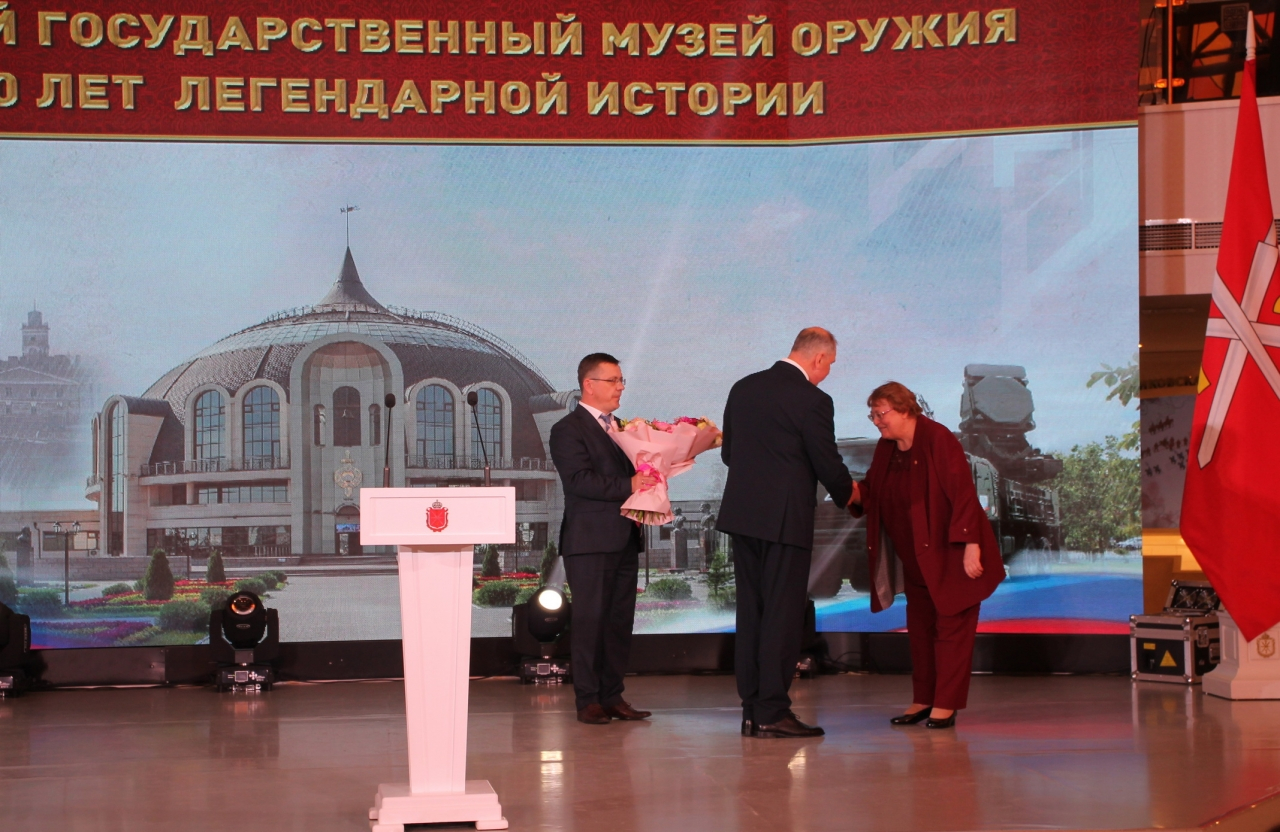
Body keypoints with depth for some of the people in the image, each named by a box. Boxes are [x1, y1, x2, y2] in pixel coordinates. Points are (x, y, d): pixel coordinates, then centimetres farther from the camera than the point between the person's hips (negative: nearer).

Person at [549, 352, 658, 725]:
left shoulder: (620, 428, 21)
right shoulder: (568, 430, -5)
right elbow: (580, 480, -17)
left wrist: (647, 480, 4)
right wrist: (628, 485, -23)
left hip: (624, 539, 8)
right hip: (590, 541, -8)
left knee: (620, 621, 7)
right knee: (590, 620, -5)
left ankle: (613, 696, 13)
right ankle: (588, 700, 0)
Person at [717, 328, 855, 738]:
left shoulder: (744, 388, 9)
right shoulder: (812, 401, -12)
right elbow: (828, 465, -7)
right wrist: (847, 493, 13)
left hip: (741, 515, 7)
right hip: (784, 519, -7)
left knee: (751, 612, 11)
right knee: (782, 614, -1)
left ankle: (751, 710, 14)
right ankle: (772, 712, -1)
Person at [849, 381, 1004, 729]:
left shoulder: (938, 440, -19)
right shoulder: (886, 447, 3)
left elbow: (963, 493, -22)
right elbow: (874, 492, 10)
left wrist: (970, 546, -25)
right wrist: (855, 492, -13)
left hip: (950, 556, -7)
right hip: (915, 557, 8)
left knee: (951, 626, -2)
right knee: (919, 627, 10)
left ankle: (946, 704, 1)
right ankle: (923, 700, 18)